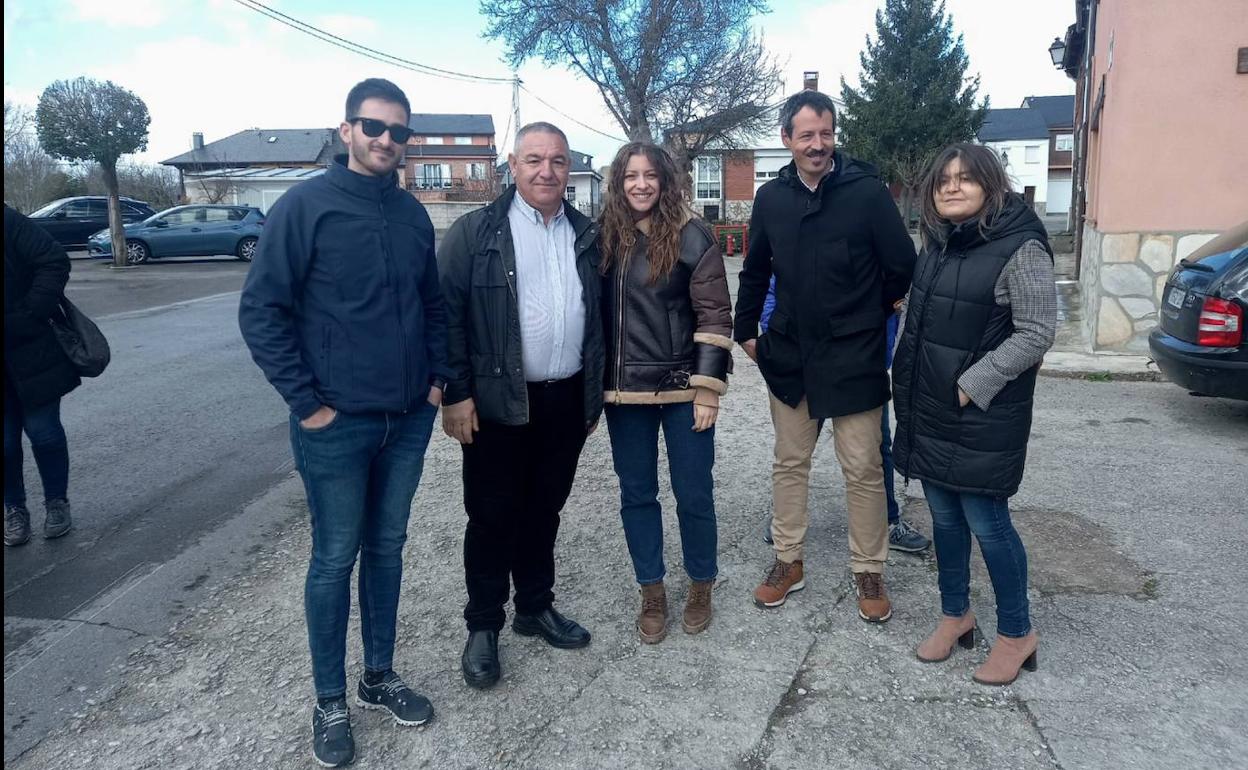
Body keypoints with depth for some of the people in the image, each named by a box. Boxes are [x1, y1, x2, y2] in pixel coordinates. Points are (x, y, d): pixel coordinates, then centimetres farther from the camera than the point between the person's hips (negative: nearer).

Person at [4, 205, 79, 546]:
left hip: (30, 350, -3)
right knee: (7, 440, 8)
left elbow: (54, 262, -13)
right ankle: (14, 508, 26)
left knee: (43, 430, 6)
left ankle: (57, 501, 24)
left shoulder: (8, 220, -10)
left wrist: (30, 316, -19)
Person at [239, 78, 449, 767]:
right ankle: (330, 703, 23)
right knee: (335, 560, 6)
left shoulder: (412, 214, 8)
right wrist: (305, 402, -13)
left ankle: (379, 677, 32)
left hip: (409, 420, 5)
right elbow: (260, 311, -11)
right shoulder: (305, 206, -9)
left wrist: (437, 376, 7)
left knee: (387, 548, 15)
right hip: (337, 424, -5)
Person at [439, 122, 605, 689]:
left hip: (567, 402, 5)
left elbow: (599, 316, 14)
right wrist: (456, 396, -13)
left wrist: (595, 392, 12)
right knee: (493, 516, 6)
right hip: (498, 404, -4)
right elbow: (447, 316, -8)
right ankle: (483, 626, 22)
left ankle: (536, 607, 33)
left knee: (545, 510, 16)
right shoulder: (475, 232, -5)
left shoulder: (587, 235, 9)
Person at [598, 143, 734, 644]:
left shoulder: (691, 236, -6)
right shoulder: (604, 236, 5)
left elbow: (714, 316, -8)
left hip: (681, 387, -3)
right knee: (636, 493, 11)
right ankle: (652, 593, 26)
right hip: (624, 391, 4)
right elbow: (595, 314, 10)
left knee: (693, 493, 7)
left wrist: (708, 390, -13)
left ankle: (701, 587, 28)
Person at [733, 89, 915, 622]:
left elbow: (902, 266, -4)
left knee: (863, 469, 4)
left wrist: (870, 318, 6)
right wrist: (746, 331, 14)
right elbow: (755, 271, 15)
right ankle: (787, 561, 28)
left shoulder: (867, 191, -9)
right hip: (789, 354, 4)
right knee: (789, 463, 13)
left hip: (853, 358, -4)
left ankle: (869, 572, 21)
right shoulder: (772, 197, 3)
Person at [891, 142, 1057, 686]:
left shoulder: (1020, 247, -13)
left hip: (983, 413, -7)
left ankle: (1016, 634, 20)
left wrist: (973, 385, -17)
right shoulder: (938, 244, 10)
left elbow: (1037, 333, -15)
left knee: (986, 521, 0)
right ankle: (955, 614, 31)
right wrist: (908, 386, 12)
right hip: (927, 410, 7)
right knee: (944, 516, 14)